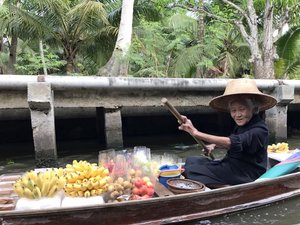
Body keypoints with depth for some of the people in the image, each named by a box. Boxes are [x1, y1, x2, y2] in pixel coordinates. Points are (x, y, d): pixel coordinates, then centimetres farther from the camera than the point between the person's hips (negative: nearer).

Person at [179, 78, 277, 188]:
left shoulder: (259, 130, -24)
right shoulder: (242, 125, 4)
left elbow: (233, 143, -38)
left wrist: (197, 133, -45)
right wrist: (214, 145, -1)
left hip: (245, 177, -9)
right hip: (231, 166, 9)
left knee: (193, 170, -13)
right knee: (191, 160, 8)